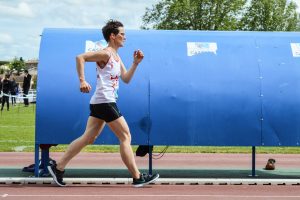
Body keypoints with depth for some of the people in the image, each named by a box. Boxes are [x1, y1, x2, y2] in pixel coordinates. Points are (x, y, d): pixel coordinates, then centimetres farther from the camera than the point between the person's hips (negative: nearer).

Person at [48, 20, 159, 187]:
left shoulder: (116, 57, 18)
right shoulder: (105, 54, -11)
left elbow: (126, 79, 18)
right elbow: (80, 57, -19)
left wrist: (135, 64, 6)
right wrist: (82, 81, -26)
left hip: (100, 103, 10)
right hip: (105, 102, -10)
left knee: (88, 138, 10)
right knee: (126, 137, -5)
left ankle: (58, 167, 12)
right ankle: (137, 178, -1)